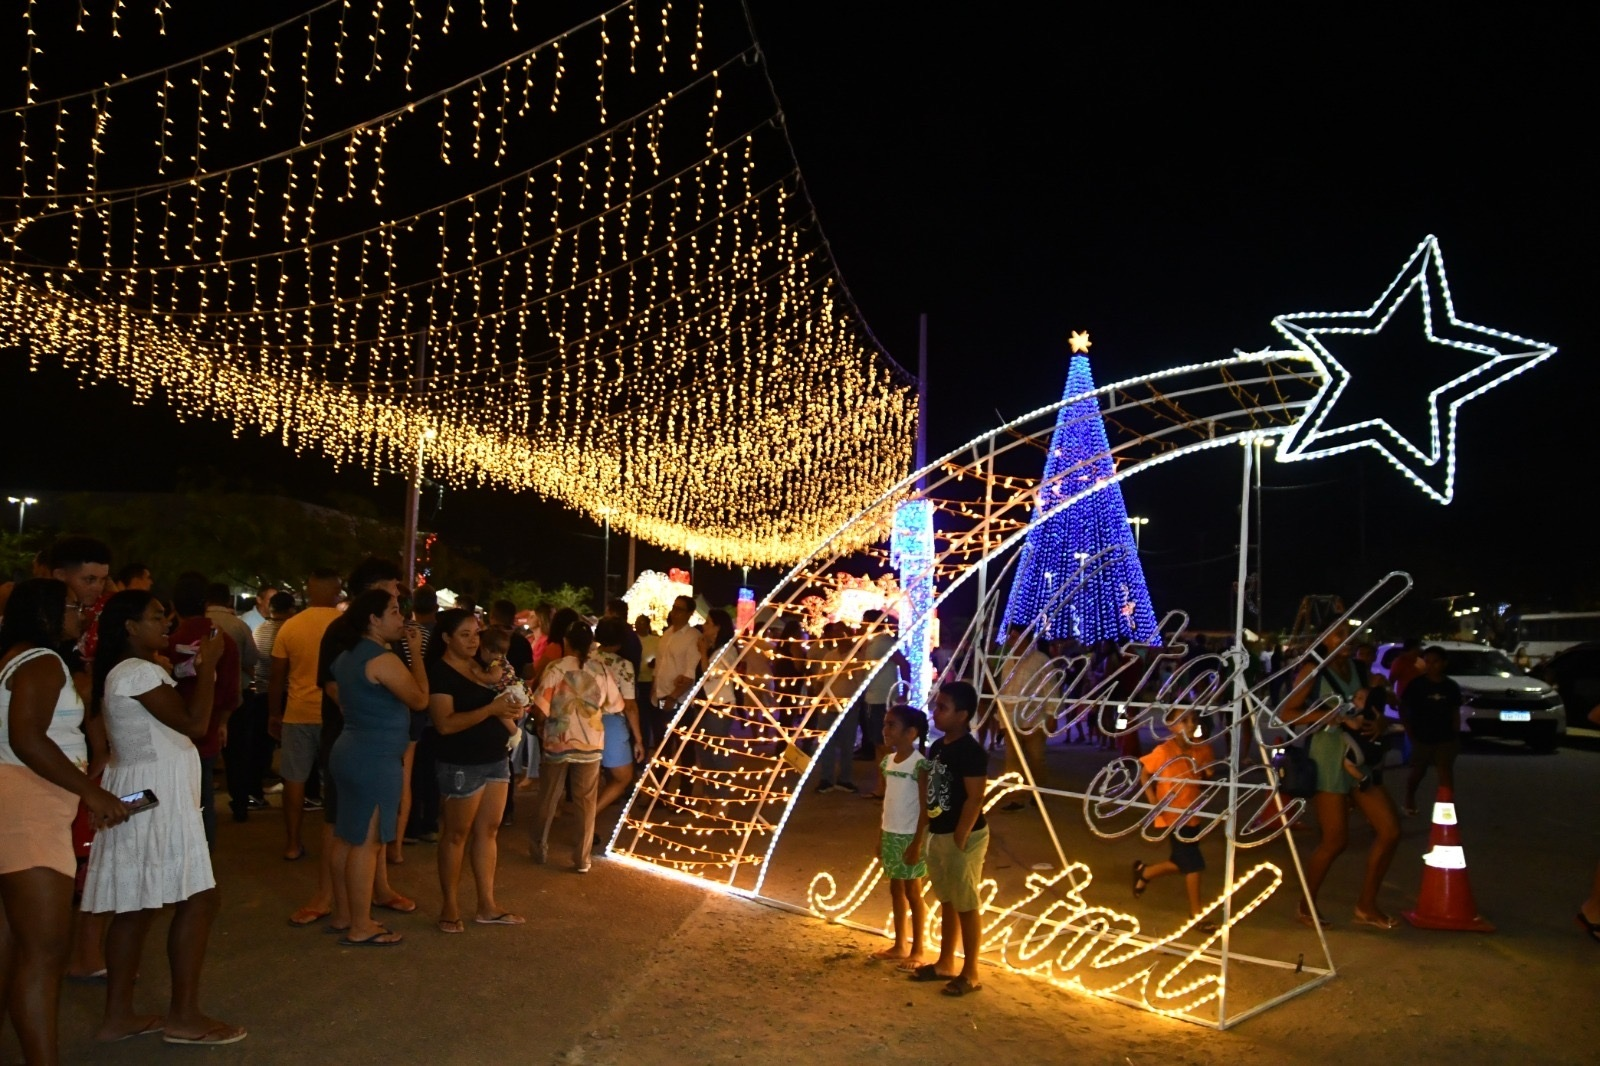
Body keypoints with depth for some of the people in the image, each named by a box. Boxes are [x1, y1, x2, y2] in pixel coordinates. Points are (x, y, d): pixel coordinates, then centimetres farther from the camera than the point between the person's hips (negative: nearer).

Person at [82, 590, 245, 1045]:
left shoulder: (123, 672, 16)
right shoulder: (139, 672, -17)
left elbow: (173, 722, 18)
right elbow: (194, 722, -20)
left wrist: (195, 669, 9)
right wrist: (208, 663, -12)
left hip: (145, 794, 11)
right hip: (156, 795, -11)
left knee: (136, 906, 12)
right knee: (198, 899, -7)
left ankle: (118, 1015, 17)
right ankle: (184, 1017, -2)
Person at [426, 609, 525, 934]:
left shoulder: (479, 667, 10)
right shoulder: (440, 673, -12)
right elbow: (445, 724, -22)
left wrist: (510, 709, 1)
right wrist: (491, 709, -27)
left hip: (495, 758, 7)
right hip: (461, 765, -7)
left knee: (488, 831, 10)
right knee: (457, 834, 3)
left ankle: (487, 905, 17)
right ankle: (449, 907, 14)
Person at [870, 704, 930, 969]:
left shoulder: (919, 764, -16)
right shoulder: (888, 761, 5)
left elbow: (925, 807, -16)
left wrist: (917, 843, -17)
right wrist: (880, 835, 13)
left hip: (909, 836, -7)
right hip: (890, 834, 7)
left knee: (912, 892, 3)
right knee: (896, 890, 15)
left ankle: (917, 950, 15)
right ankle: (900, 945, 26)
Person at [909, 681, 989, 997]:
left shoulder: (971, 752, -19)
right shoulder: (937, 747, 8)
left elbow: (975, 799, -21)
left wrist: (959, 839, -19)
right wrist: (930, 833, 13)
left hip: (962, 838, -9)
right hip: (938, 835, 9)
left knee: (965, 905, 2)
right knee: (947, 902, 18)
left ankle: (970, 973, 12)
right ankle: (945, 964, 29)